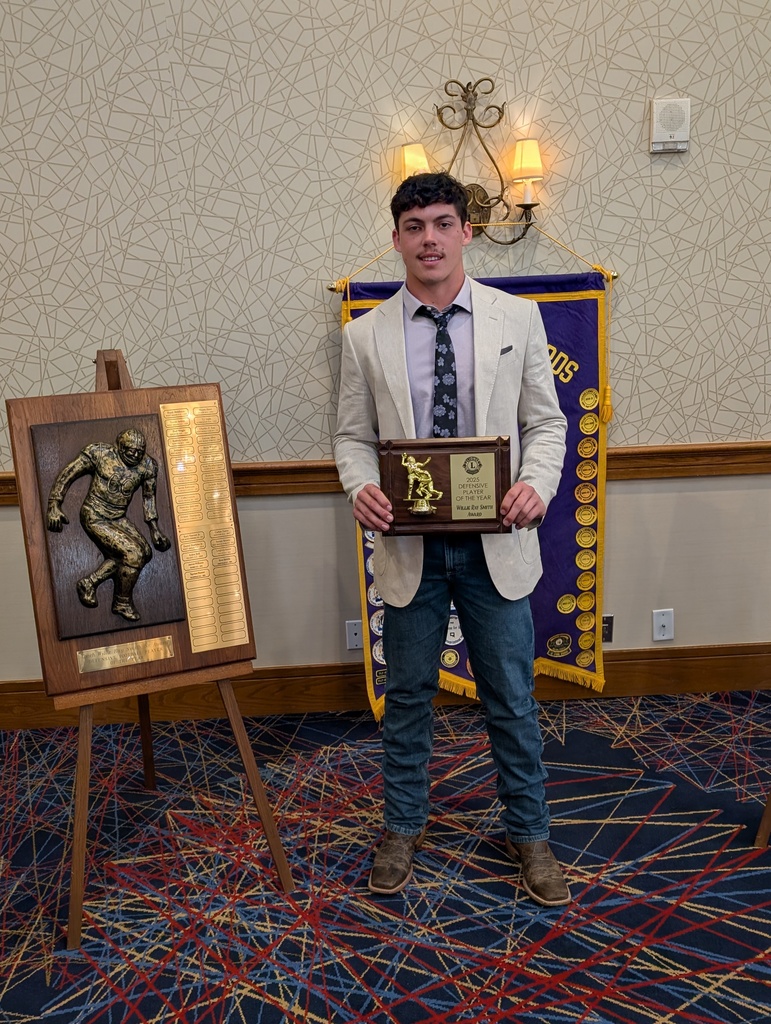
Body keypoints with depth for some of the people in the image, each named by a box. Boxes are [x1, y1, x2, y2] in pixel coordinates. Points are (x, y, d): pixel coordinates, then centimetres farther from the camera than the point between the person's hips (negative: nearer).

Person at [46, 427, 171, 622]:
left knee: (144, 552, -11)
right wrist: (54, 506, -12)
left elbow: (148, 496, 11)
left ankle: (89, 583, -1)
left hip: (118, 519, 6)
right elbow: (67, 474, -7)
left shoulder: (147, 466, -3)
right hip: (95, 517, -6)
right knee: (133, 553, -19)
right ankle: (122, 603, 2)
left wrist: (154, 529, 9)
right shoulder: (99, 454, -14)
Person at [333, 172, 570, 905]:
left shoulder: (518, 319, 0)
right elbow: (353, 437, 5)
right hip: (409, 545, 1)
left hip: (496, 543, 0)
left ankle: (528, 833, 33)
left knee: (512, 698, 11)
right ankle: (403, 828, 37)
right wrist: (360, 488, -16)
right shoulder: (365, 336, 1)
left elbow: (545, 422, 3)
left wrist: (537, 484, -17)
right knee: (407, 695, 15)